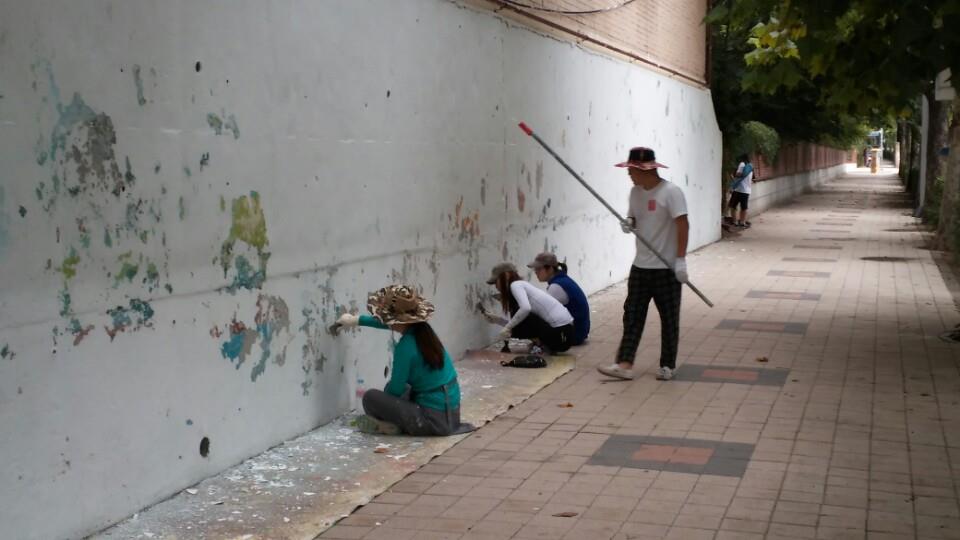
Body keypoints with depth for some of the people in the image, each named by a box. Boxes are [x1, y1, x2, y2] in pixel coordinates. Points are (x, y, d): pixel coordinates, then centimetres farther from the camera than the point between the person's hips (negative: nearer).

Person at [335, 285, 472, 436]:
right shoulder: (421, 328, 1)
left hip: (435, 419, -8)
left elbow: (396, 389, -10)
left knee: (370, 397, -7)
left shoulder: (406, 347, -22)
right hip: (451, 411, 8)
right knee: (393, 388, 27)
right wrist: (357, 320, 31)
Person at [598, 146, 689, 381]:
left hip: (666, 268, -7)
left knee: (669, 319, 5)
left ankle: (668, 366, 16)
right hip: (640, 266, 7)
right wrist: (629, 223, -6)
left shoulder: (671, 192, -15)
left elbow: (683, 225, -17)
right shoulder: (635, 192, 7)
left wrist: (680, 260, -20)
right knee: (632, 315, 1)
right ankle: (625, 364, -1)